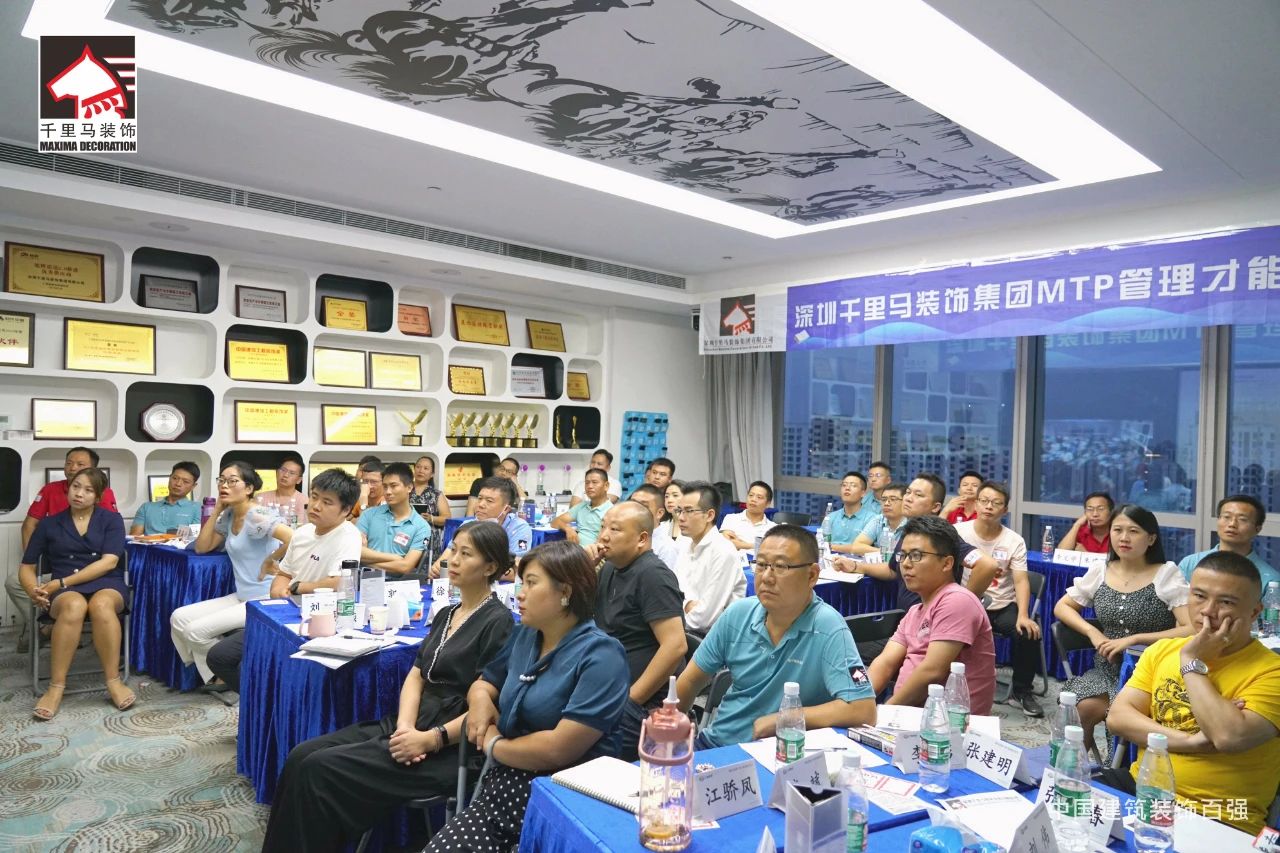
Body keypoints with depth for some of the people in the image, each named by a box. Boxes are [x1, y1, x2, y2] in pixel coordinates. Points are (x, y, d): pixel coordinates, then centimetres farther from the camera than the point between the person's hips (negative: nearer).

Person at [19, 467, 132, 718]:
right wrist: (34, 590, -11)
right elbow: (26, 567, 12)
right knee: (74, 607, -37)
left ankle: (113, 681, -28)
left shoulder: (111, 519, 7)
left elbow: (109, 562, -5)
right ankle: (56, 688, -30)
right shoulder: (49, 523, 13)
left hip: (105, 584, -1)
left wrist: (61, 582, -12)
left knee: (102, 606, -38)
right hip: (63, 590, 1)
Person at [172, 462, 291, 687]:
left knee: (196, 631, -13)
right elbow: (202, 547, 11)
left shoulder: (256, 516, -17)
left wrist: (269, 561, -16)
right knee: (179, 618, 2)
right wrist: (216, 510, 5)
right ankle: (214, 676, 11)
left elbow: (295, 539, -31)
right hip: (241, 597, 9)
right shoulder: (228, 516, 12)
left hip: (264, 600, -9)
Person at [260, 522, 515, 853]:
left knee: (322, 769, -17)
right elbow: (416, 676, 8)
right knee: (302, 756, -6)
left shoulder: (499, 622, -11)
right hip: (413, 725, 8)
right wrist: (404, 725, -10)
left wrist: (432, 739, -22)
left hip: (450, 747, -8)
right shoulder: (445, 614, 15)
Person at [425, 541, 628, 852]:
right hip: (503, 784, 6)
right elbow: (484, 683, 23)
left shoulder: (600, 655, -16)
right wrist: (480, 697, -2)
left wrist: (493, 743, -7)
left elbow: (559, 749, -23)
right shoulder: (524, 634, 9)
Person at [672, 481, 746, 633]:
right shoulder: (682, 545, 8)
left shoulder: (723, 552, -17)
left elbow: (705, 617, -18)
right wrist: (688, 604, -15)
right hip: (684, 629, 7)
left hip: (709, 637, -7)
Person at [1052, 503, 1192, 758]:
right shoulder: (1099, 573, 6)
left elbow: (1191, 629, -14)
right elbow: (1061, 607, 13)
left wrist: (1134, 639, -19)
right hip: (1105, 672, 3)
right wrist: (1093, 633, -5)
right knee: (1081, 708, -26)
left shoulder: (1168, 575, -6)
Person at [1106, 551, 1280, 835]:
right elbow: (1117, 717, 0)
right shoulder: (1162, 649, 7)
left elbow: (1229, 737, -25)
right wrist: (1187, 741, -14)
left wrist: (1192, 662, -15)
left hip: (1217, 818, -5)